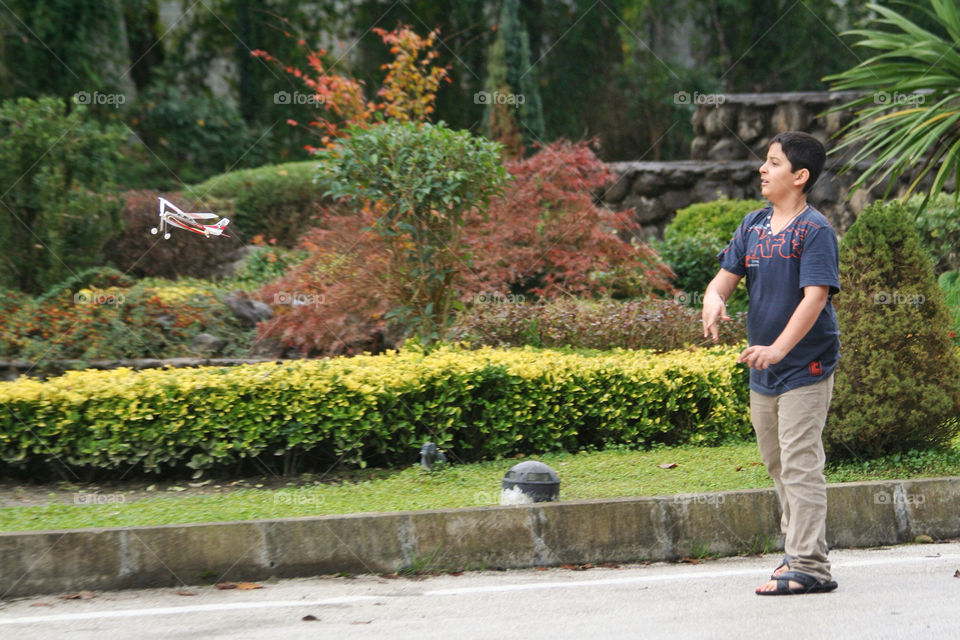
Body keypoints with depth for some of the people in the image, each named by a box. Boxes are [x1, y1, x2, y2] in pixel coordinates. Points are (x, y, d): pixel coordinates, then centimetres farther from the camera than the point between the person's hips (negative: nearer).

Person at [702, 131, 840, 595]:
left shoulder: (815, 230, -13)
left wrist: (778, 348, -32)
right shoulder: (753, 226, 9)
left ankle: (809, 566, -8)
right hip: (763, 371, 8)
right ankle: (797, 551, 28)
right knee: (777, 465, 16)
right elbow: (727, 274, 7)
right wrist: (714, 298, -18)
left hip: (805, 365, -8)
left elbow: (816, 296, -21)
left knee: (800, 465, -10)